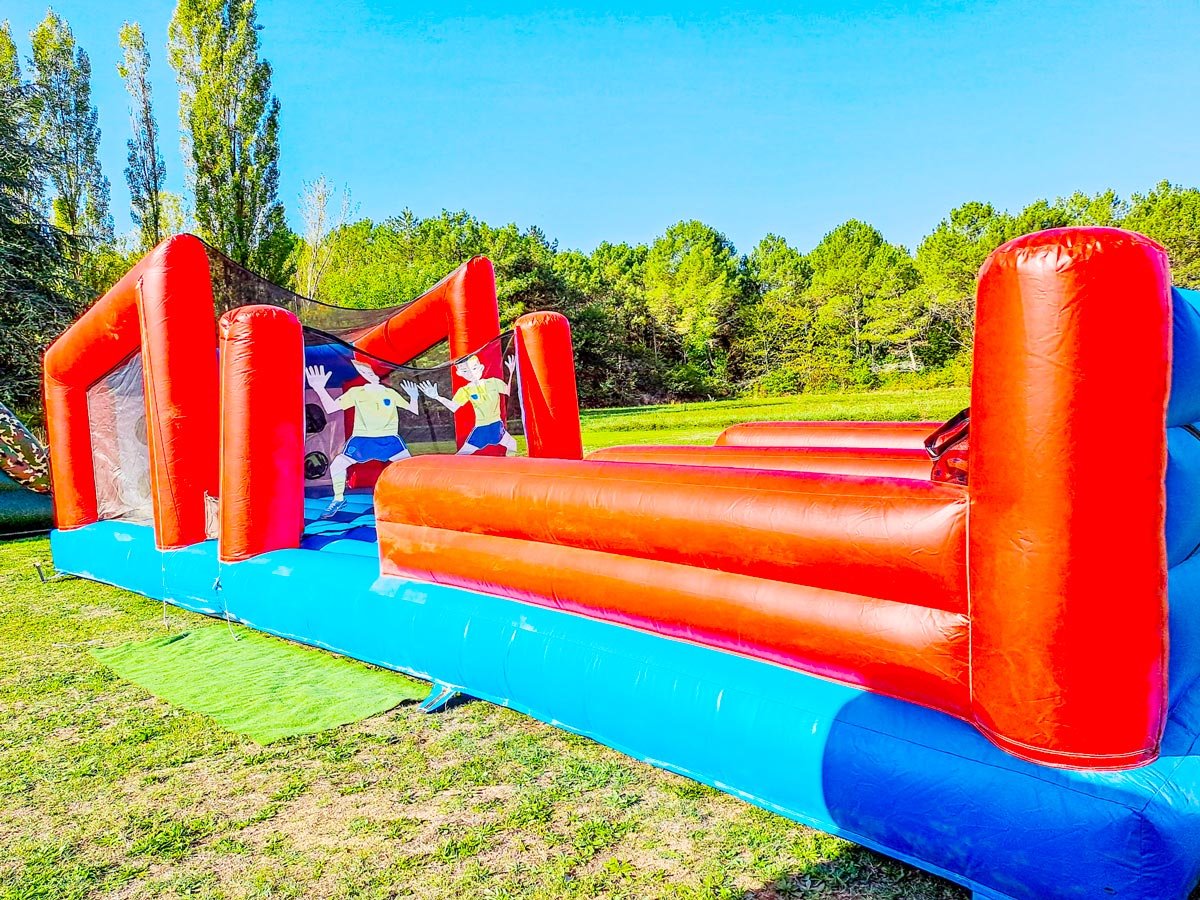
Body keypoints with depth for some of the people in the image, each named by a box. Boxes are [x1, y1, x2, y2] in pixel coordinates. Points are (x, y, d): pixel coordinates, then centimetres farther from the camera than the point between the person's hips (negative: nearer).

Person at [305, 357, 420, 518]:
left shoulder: (391, 393, 4)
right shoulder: (356, 392, 1)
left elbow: (413, 411, 8)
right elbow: (330, 408, -4)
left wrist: (413, 397, -13)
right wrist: (320, 389, -19)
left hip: (388, 439, -1)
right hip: (362, 439, 1)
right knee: (336, 465, -6)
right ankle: (339, 500, 16)